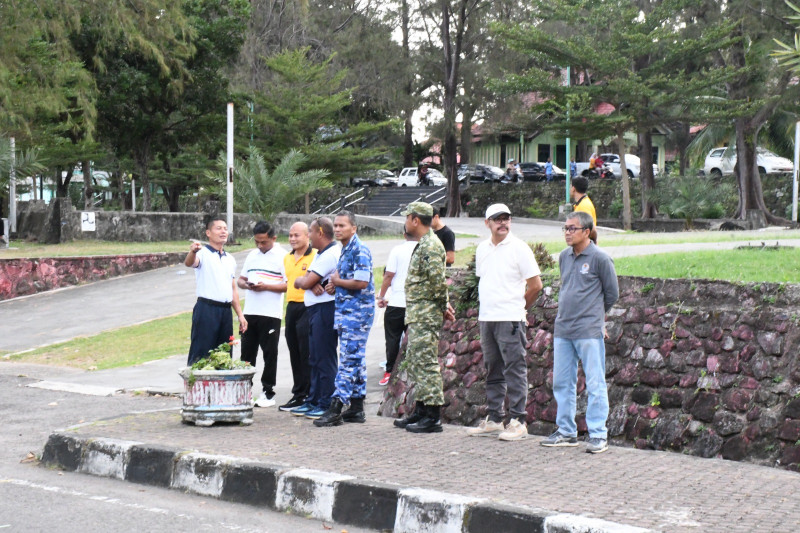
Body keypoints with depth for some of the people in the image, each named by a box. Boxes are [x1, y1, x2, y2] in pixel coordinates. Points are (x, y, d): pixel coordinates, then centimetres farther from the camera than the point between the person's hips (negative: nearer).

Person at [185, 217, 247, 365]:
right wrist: (192, 252, -48)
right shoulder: (203, 253, -2)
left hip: (226, 310, 7)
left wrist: (240, 315, 17)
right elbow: (189, 263, -25)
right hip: (206, 309, -7)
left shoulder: (230, 259, 19)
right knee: (200, 354, -8)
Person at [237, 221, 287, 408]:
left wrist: (266, 286, -19)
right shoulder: (252, 255, 14)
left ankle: (268, 393, 10)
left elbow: (289, 285, -11)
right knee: (247, 352, 9)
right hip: (249, 312, 6)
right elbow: (240, 279, 19)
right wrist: (245, 284, -3)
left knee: (270, 354, 2)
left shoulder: (282, 257, -6)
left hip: (270, 313, -6)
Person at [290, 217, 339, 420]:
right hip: (314, 310, 11)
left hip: (325, 309, -11)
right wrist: (311, 283, -9)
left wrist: (302, 280, 6)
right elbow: (298, 282, 12)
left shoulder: (330, 255, -14)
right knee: (315, 358, 14)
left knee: (324, 359, -7)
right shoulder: (320, 255, 19)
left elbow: (305, 282, -17)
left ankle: (326, 404, -3)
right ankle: (313, 401, 20)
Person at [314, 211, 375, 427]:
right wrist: (335, 286, 7)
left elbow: (361, 283, -22)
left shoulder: (360, 250, -14)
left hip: (357, 311, -10)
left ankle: (336, 408, -12)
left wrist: (337, 281, -8)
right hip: (345, 310, 10)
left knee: (349, 359, -9)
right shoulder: (345, 250, 17)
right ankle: (356, 408, 16)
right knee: (355, 359, 12)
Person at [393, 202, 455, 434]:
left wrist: (442, 306, -9)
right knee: (415, 363, 16)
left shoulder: (430, 246, -16)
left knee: (426, 364, -9)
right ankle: (421, 411, 23)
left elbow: (438, 281, -22)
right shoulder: (423, 245, 17)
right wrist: (443, 305, 12)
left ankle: (433, 417, -7)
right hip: (417, 316, 11)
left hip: (425, 316, -11)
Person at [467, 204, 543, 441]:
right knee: (493, 372, 12)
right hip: (486, 318, 7)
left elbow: (535, 285, -6)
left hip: (510, 319, -7)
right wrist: (487, 307, 14)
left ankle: (518, 422, -2)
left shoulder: (519, 248, -7)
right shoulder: (482, 249, 12)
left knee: (515, 370, -5)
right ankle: (494, 420, 19)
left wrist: (519, 306, 3)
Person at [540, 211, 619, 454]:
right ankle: (566, 432, 20)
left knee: (595, 384, -2)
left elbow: (612, 294, 1)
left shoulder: (599, 258, -7)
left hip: (589, 332, -7)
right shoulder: (564, 257, 11)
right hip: (562, 330, 7)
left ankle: (598, 435, 3)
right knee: (562, 383, 10)